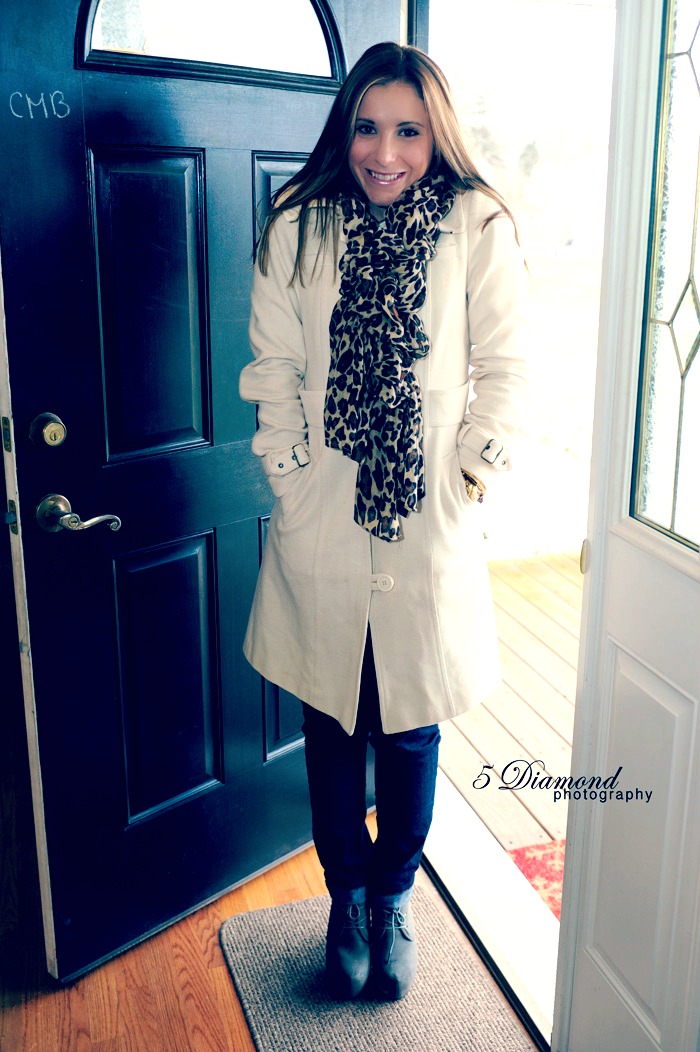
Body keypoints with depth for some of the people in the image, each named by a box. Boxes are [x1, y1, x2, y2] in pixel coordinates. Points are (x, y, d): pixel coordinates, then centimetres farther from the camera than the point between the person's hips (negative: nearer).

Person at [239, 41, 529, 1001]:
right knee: (332, 727, 14)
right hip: (323, 526, 1)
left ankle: (393, 897, 37)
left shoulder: (479, 227, -2)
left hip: (431, 526, -1)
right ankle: (348, 897, 38)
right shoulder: (298, 228, 1)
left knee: (412, 730, 10)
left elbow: (506, 366, 1)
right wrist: (289, 471, -2)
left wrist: (473, 471, -5)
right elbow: (274, 366, 5)